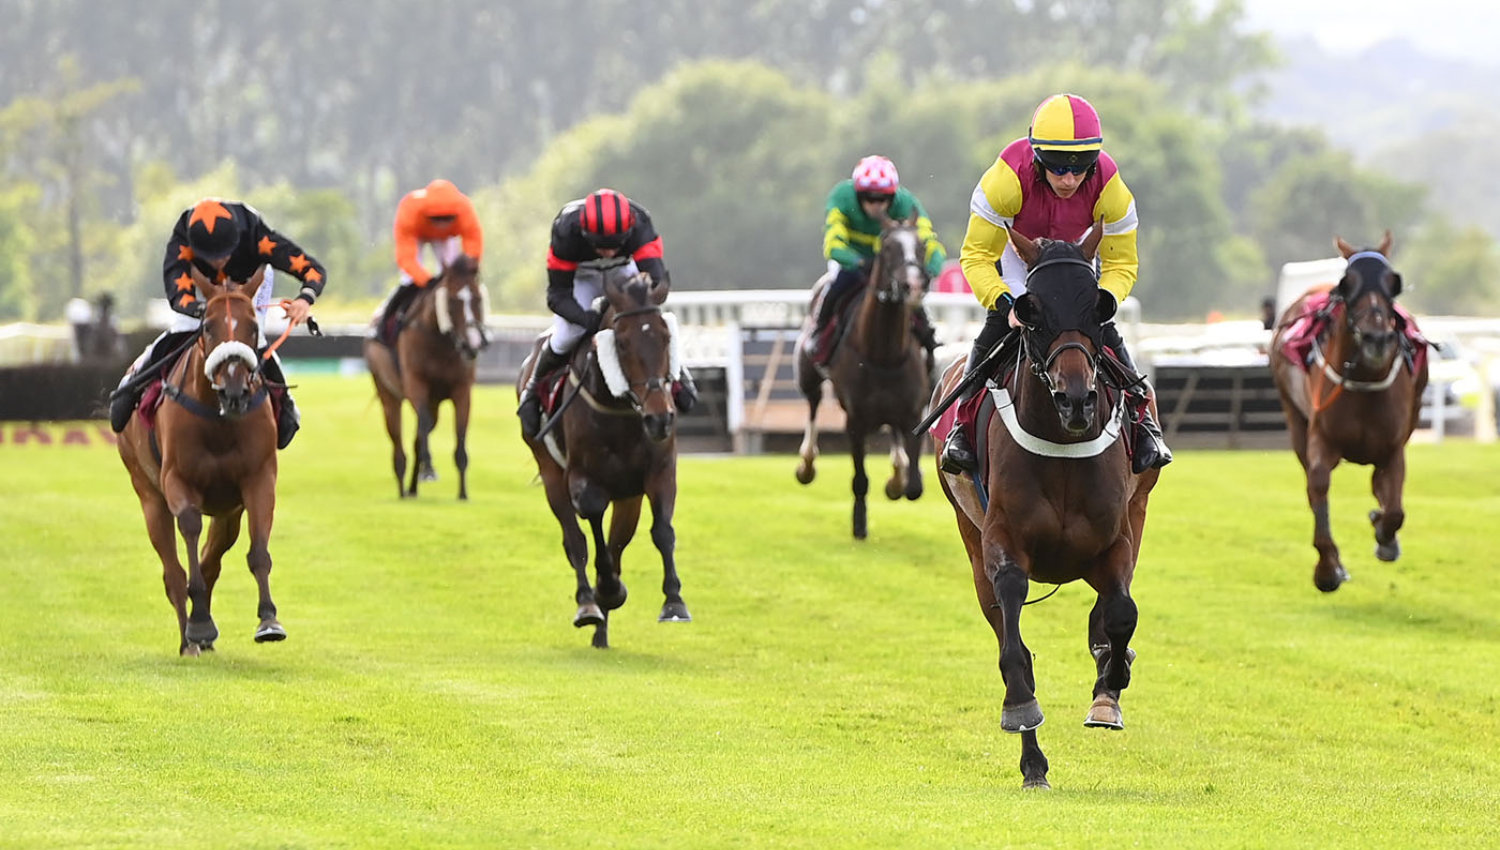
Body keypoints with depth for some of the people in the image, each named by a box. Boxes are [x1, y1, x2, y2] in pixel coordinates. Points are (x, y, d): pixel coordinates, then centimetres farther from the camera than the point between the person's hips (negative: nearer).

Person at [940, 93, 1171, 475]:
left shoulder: (1109, 188, -32)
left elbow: (1121, 265, -20)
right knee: (996, 327, -17)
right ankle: (963, 425, -5)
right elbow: (976, 256, -30)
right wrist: (1004, 303, -45)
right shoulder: (1007, 179, -38)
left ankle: (1143, 423, 4)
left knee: (1106, 334, -11)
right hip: (1016, 260, -1)